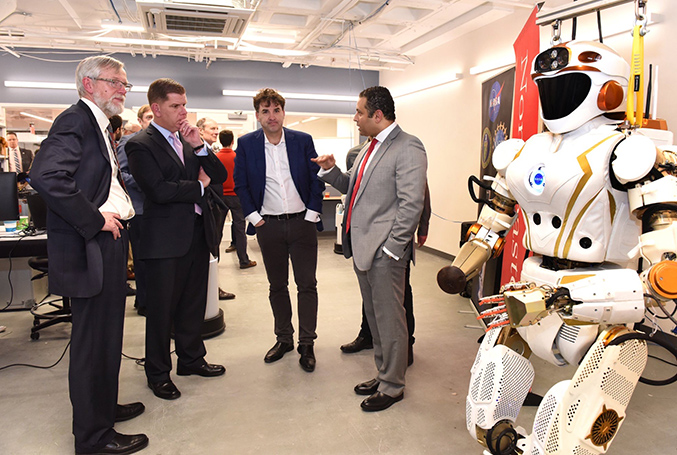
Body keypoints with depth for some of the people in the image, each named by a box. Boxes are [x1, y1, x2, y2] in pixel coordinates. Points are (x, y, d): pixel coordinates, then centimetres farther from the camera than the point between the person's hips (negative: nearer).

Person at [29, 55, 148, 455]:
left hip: (108, 245, 10)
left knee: (106, 335, 20)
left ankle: (103, 407, 38)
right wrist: (94, 220, -22)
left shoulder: (99, 127, 17)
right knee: (93, 341, 1)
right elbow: (46, 175, -28)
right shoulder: (75, 120, -13)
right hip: (91, 248, -10)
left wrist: (119, 211, 8)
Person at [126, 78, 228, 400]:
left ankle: (191, 359, 35)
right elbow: (159, 191, -20)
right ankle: (158, 373, 24)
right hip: (166, 240, -6)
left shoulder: (189, 140, 12)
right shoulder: (140, 144, -8)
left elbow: (220, 176, 7)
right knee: (161, 310, 7)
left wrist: (199, 146, -7)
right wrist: (199, 186, -7)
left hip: (197, 234, 7)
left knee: (194, 304, 17)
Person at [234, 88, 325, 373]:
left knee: (307, 284, 2)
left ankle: (307, 344, 14)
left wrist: (312, 214, -5)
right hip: (269, 225, 1)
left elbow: (317, 179, 2)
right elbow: (240, 184, 5)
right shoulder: (246, 144, 1)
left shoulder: (303, 141, 0)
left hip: (301, 222, -1)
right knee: (277, 286, 11)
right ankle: (284, 339, 27)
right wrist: (253, 216, -2)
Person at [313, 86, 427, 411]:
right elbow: (351, 186, 24)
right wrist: (331, 170, 6)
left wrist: (390, 248, -20)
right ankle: (383, 375, 35)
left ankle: (392, 387, 21)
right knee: (374, 317, 19)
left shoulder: (408, 148, -13)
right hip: (362, 249, 9)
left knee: (389, 321, 4)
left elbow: (411, 205, -19)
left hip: (384, 253, -9)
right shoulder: (369, 148, 17)